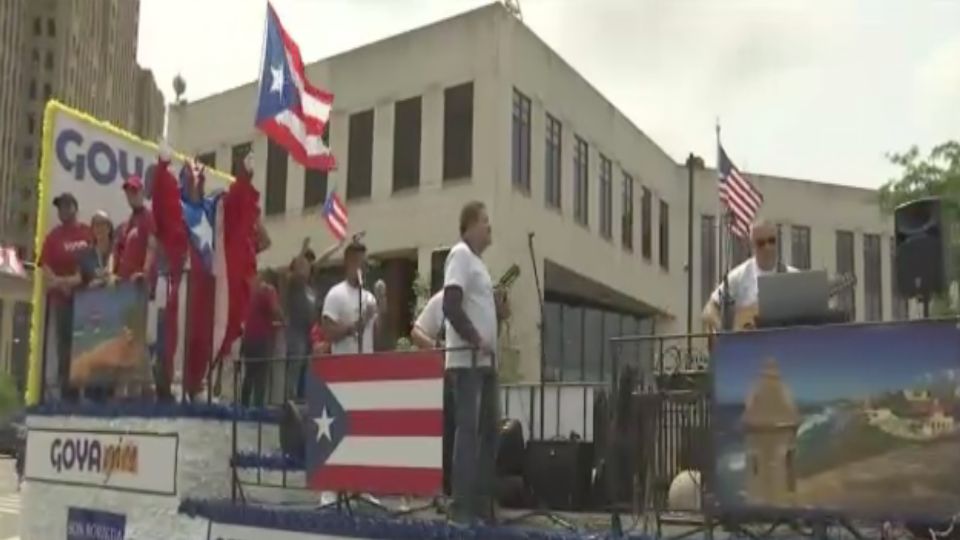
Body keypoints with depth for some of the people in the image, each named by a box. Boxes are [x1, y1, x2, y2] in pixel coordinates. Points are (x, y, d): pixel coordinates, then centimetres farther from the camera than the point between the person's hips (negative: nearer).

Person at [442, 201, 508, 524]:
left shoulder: (477, 261, 22)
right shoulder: (461, 254, -7)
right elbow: (450, 306, -18)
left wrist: (498, 306, 9)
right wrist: (476, 340, -20)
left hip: (484, 360, 10)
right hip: (467, 359, -10)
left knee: (488, 430, 10)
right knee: (468, 429, -10)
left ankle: (482, 506, 15)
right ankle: (461, 507, -7)